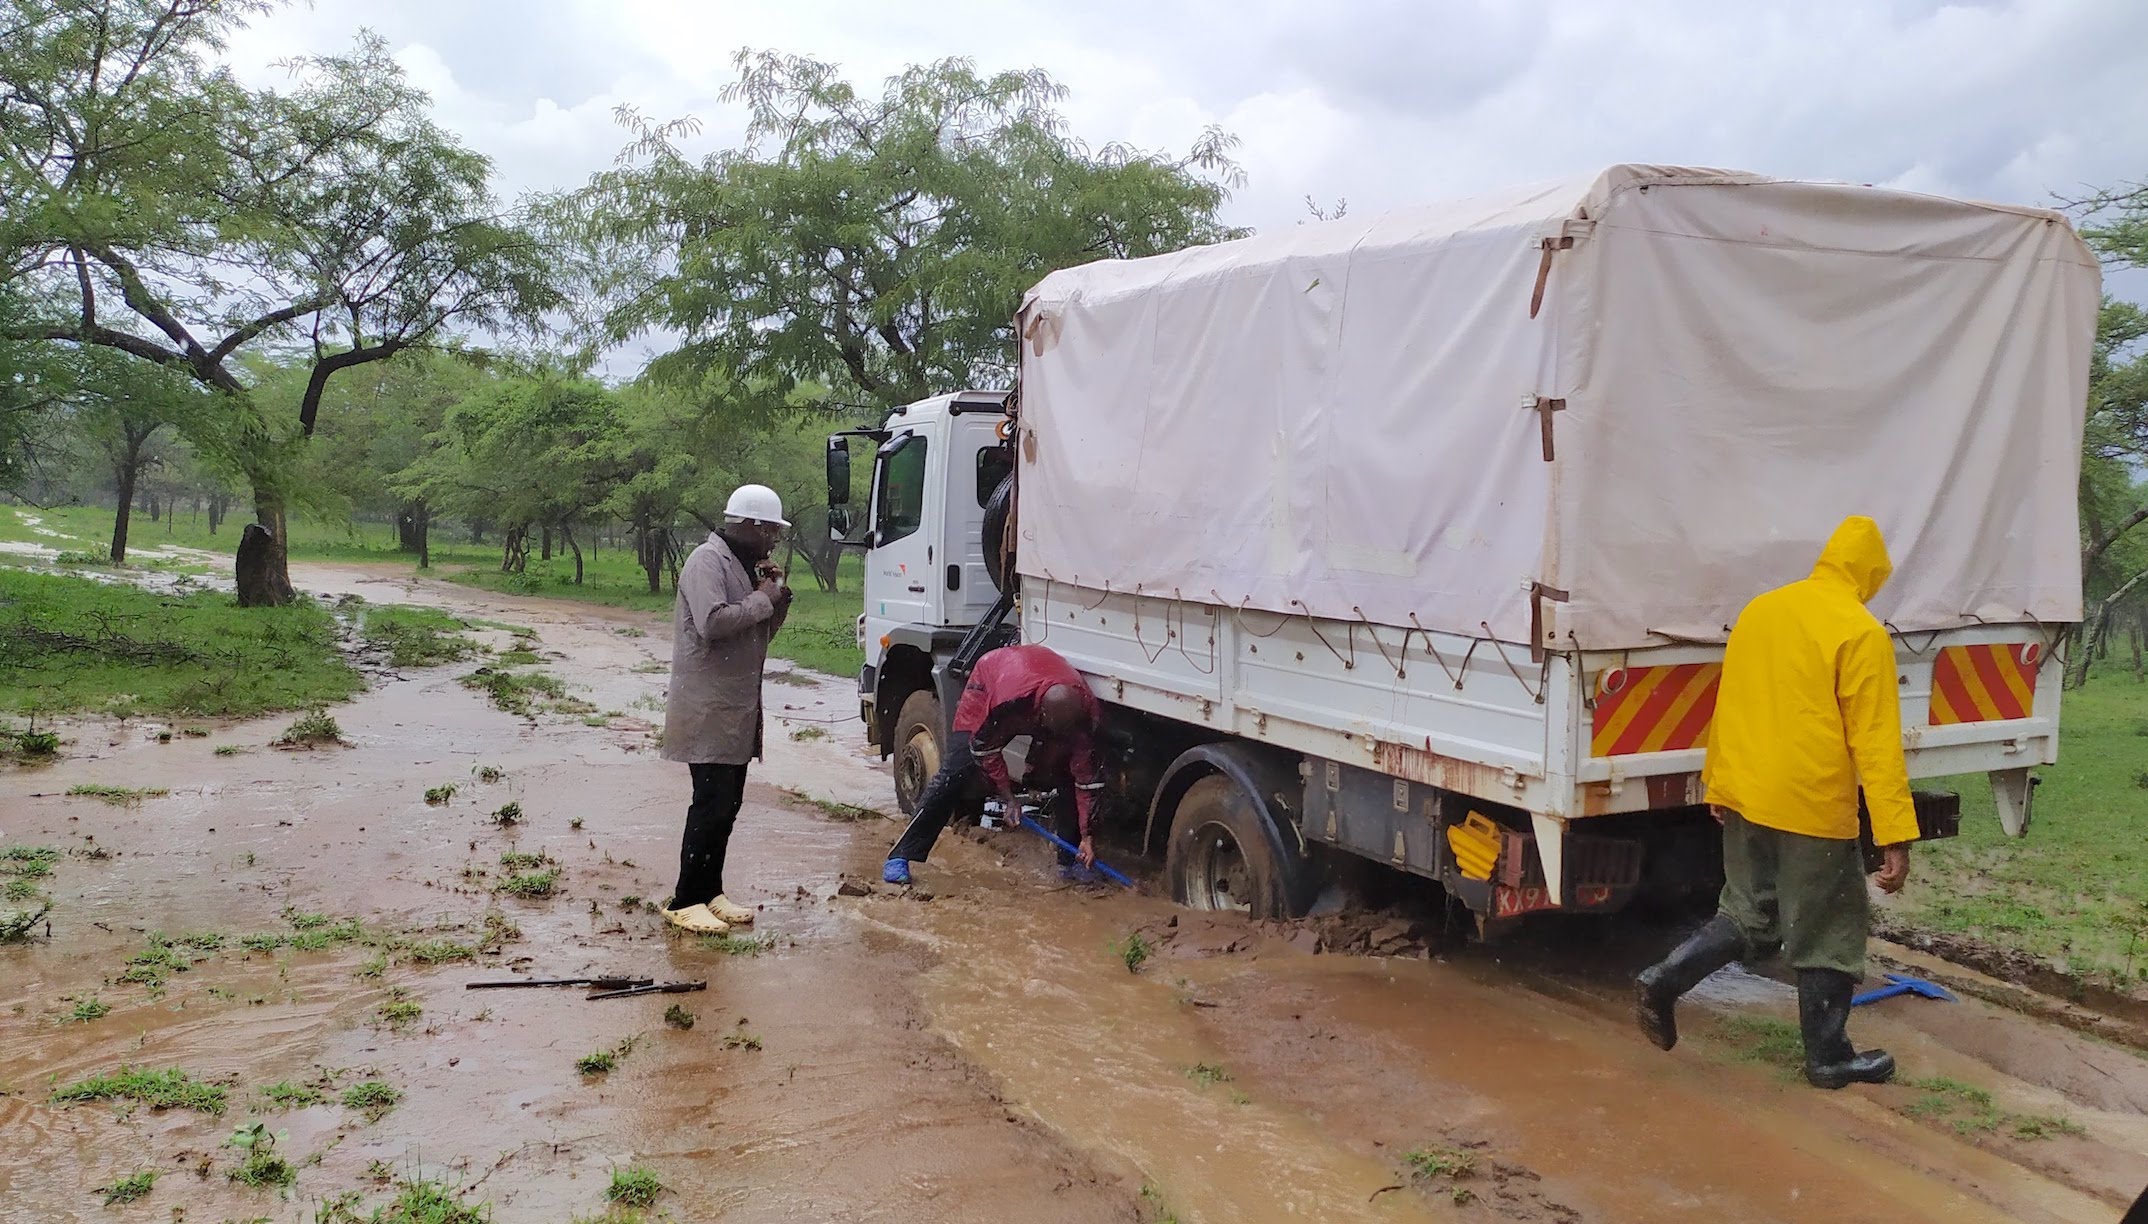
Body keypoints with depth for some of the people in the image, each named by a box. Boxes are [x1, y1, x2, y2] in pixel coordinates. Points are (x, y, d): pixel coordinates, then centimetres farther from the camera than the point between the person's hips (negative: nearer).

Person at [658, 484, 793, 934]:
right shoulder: (707, 561, -12)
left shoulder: (745, 565, 18)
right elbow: (712, 622, -28)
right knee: (711, 804, -10)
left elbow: (760, 632, 22)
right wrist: (761, 600, -15)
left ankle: (710, 892, 20)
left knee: (727, 804, 12)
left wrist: (778, 599, 5)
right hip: (708, 710, -10)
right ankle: (685, 902, -4)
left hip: (737, 710, 10)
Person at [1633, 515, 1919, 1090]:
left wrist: (1717, 786, 21)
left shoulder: (1760, 610, 7)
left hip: (1745, 798, 6)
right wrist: (1895, 835, -13)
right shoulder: (1862, 634, -12)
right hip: (1813, 808, -6)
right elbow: (1876, 743, -15)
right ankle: (1829, 1056, 22)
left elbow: (1729, 706, 13)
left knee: (1751, 917, 20)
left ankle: (1662, 982, 7)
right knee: (1827, 935, 10)